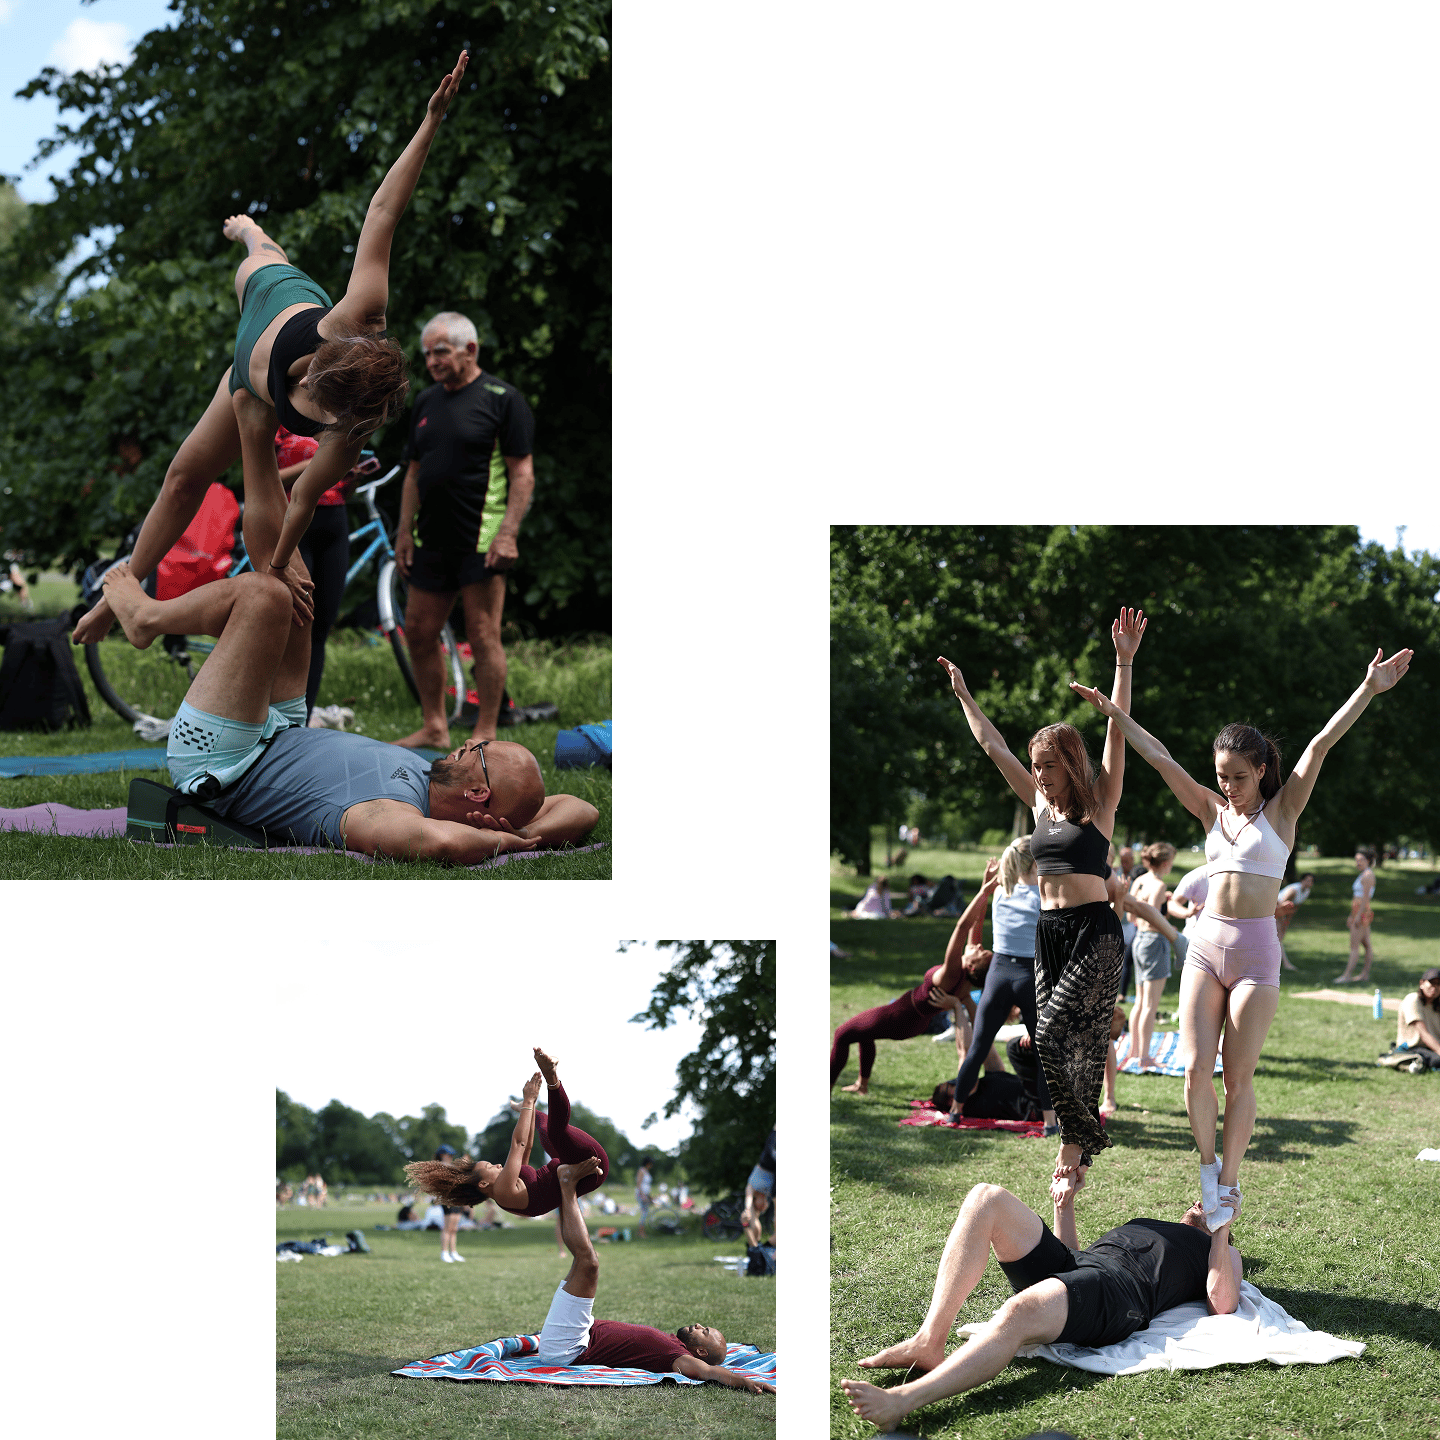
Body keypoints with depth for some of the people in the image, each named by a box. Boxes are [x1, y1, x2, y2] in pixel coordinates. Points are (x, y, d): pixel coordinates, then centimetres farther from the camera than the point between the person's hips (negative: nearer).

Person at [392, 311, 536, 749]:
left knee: (483, 636, -4)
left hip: (481, 540, -7)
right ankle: (434, 727, 19)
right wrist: (404, 532, 11)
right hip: (431, 540, 7)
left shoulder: (502, 400, -5)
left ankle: (485, 736, 3)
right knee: (419, 632, 7)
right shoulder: (425, 402, 14)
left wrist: (508, 533, -16)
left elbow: (523, 473, -8)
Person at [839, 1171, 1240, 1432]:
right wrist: (1065, 1201, 29)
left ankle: (902, 1401, -57)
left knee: (1018, 1314, -39)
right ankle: (929, 1342, -27)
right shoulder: (1146, 1229, 44)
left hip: (1117, 1288, -8)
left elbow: (1222, 1304, 2)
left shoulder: (1223, 1252, 25)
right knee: (987, 1199, -17)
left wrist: (1222, 1228, 5)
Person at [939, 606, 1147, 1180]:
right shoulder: (1039, 803, 13)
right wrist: (963, 695, 24)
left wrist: (1124, 664, -18)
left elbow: (1117, 733, -11)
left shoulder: (1098, 803, -2)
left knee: (1052, 1035, -15)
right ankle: (1079, 1137, 11)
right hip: (1048, 932, 6)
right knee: (1059, 1041, 4)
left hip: (1094, 932, -6)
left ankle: (1081, 1133, -1)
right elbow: (993, 746, 20)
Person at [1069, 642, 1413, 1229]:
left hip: (1256, 950, -3)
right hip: (1206, 944, 3)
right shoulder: (1212, 810, 12)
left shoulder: (1282, 809, 3)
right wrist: (1110, 711, 7)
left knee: (1238, 1078, -1)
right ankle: (1208, 1168, 13)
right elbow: (1158, 757, 10)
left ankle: (1226, 1190, 10)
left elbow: (1320, 746, -8)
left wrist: (1369, 689, -14)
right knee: (1195, 1069, -6)